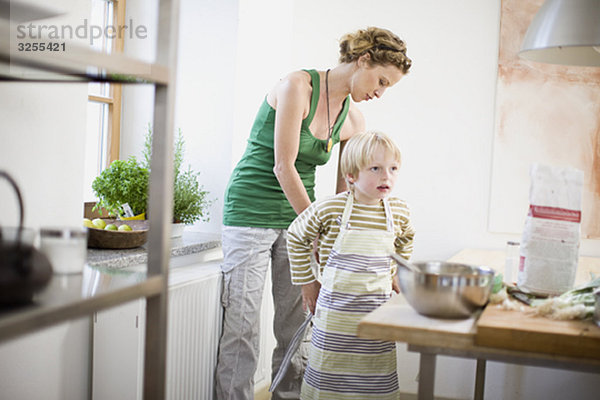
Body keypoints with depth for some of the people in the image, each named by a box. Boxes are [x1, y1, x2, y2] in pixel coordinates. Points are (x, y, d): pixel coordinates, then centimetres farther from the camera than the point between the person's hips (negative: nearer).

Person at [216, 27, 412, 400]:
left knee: (298, 322, 7)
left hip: (298, 213, 6)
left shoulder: (354, 121, 5)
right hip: (252, 211, -6)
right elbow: (283, 166, -19)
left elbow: (347, 190, 8)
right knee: (243, 323, -5)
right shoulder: (297, 86, -14)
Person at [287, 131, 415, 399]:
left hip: (378, 308, 3)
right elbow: (296, 236, 5)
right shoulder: (329, 209, -12)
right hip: (335, 309, -3)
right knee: (327, 373, 9)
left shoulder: (399, 212, 0)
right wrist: (306, 281, 6)